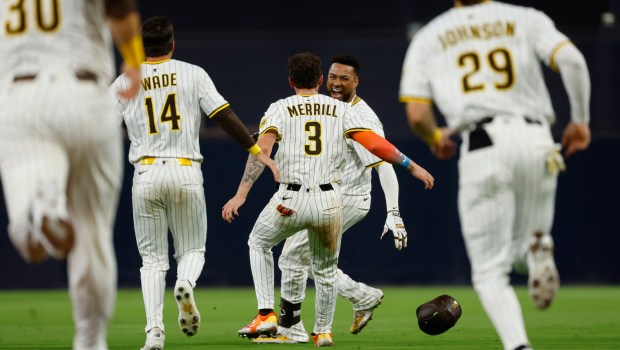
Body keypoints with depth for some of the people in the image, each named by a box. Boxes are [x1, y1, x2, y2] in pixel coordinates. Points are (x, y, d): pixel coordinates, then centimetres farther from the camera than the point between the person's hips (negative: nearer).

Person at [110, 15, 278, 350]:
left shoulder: (125, 82, 6)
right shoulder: (193, 74, 3)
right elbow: (224, 115, -4)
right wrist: (256, 150, 0)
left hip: (146, 174, 1)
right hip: (186, 172, -1)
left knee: (152, 259, 7)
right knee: (191, 249, 13)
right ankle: (185, 284, -23)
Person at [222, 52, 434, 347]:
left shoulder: (280, 108, 6)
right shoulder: (340, 109, 10)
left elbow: (263, 148, -10)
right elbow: (374, 144, -1)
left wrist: (241, 194, -16)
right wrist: (411, 166, 8)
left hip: (292, 200, -2)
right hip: (330, 201, 2)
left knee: (259, 244, 25)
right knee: (325, 268, 25)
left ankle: (266, 314, 12)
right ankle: (323, 331, 30)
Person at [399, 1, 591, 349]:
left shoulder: (428, 38, 14)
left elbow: (417, 115, 6)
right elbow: (572, 59, -3)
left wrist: (435, 138, 28)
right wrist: (580, 120, 9)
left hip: (482, 148, -1)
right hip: (534, 140, 1)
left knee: (491, 271, 4)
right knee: (518, 247, 23)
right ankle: (536, 248, -14)